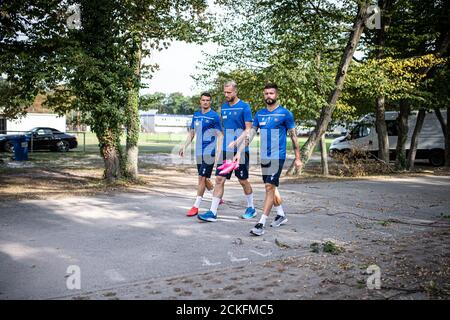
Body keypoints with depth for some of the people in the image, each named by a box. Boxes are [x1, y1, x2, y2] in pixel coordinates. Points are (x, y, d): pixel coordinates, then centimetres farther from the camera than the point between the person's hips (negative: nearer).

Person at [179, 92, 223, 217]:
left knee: (202, 178, -9)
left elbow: (219, 135, -8)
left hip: (209, 152, -7)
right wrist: (184, 146, 9)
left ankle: (196, 206, -5)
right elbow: (191, 133, 18)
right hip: (199, 152, 7)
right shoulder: (196, 115, 12)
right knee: (204, 179, 14)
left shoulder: (214, 116, -6)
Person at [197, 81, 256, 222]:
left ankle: (251, 208, 26)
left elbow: (248, 129, -11)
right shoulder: (224, 107, 11)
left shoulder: (244, 107, -8)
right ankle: (212, 212, 0)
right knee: (219, 180, -1)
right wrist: (222, 143, 16)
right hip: (225, 150, 5)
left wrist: (236, 142, -22)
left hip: (240, 150, -5)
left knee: (243, 180, 7)